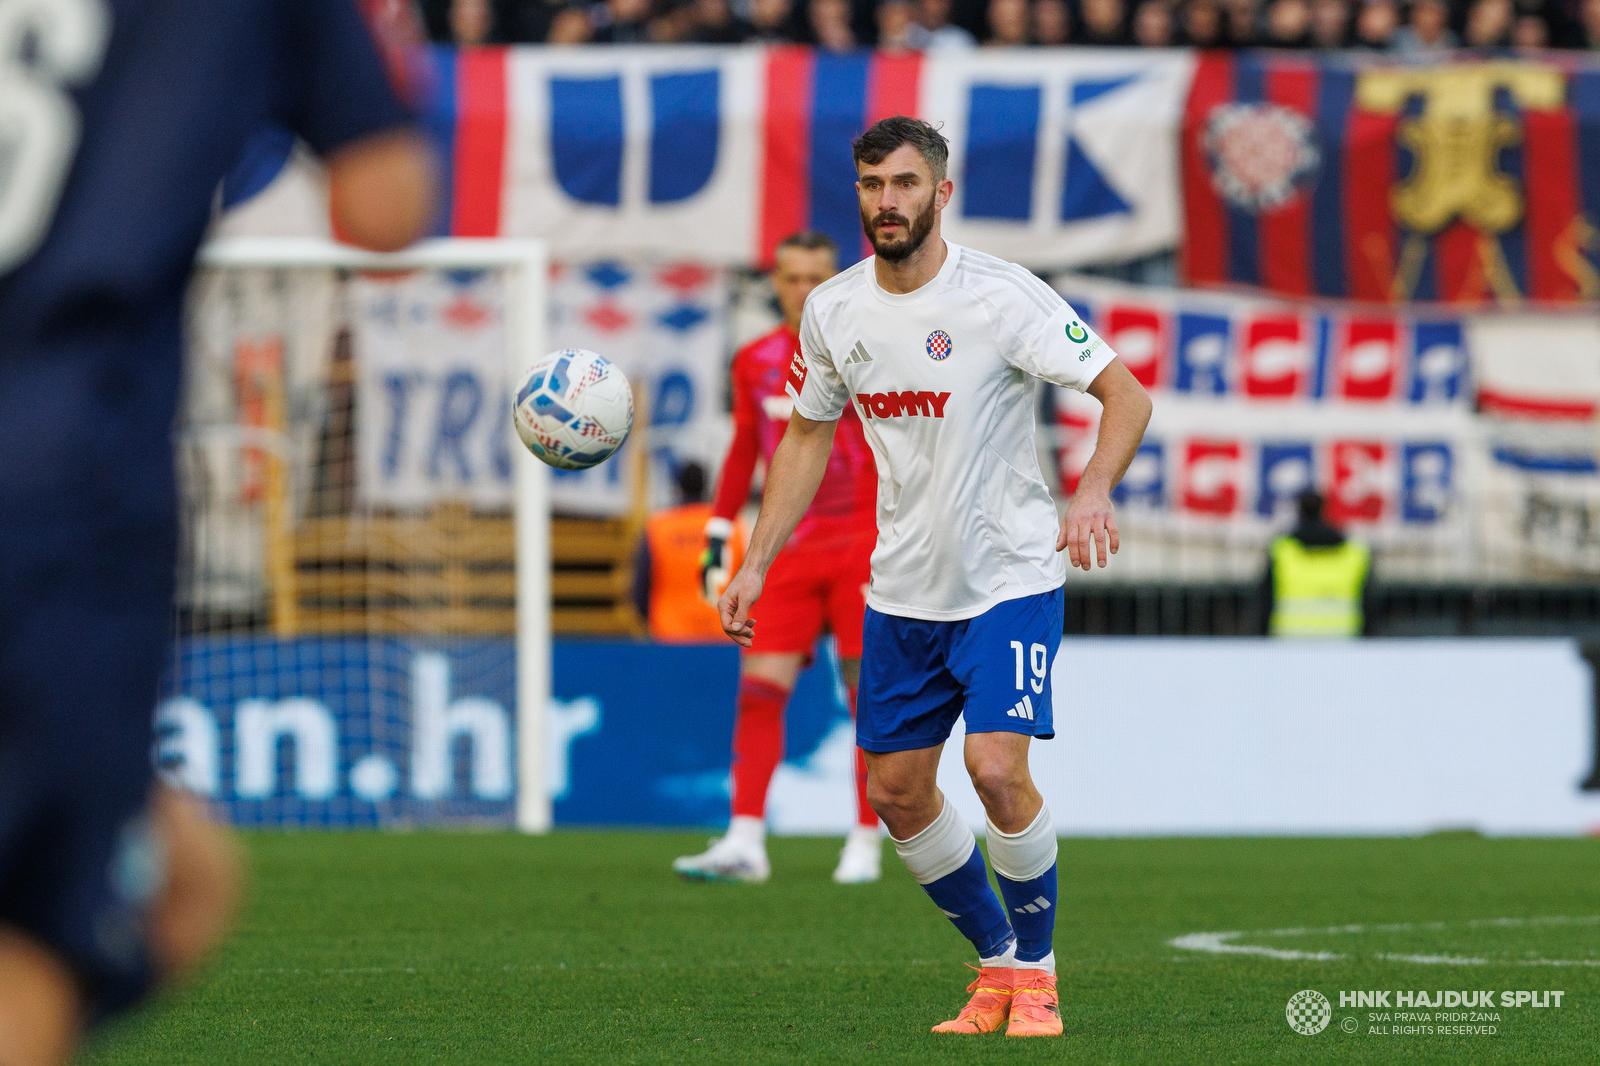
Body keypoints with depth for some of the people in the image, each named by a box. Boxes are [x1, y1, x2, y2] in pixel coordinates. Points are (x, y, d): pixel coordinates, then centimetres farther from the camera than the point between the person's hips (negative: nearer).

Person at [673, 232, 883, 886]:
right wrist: (717, 535, 13)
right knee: (760, 686, -8)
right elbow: (743, 451, 19)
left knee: (868, 695, -2)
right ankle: (745, 843, -9)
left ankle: (865, 845, 4)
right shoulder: (755, 363, 9)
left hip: (861, 545, -3)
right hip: (788, 549, 3)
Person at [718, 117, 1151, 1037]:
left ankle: (1036, 970, 1)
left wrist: (1093, 492, -34)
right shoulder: (833, 311, 1)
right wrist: (755, 566, 10)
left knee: (997, 768, -20)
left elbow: (1126, 393, -16)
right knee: (897, 790, 7)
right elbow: (808, 437, 16)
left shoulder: (1002, 297, -15)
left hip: (1010, 578, -6)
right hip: (904, 590, 6)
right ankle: (997, 961, 25)